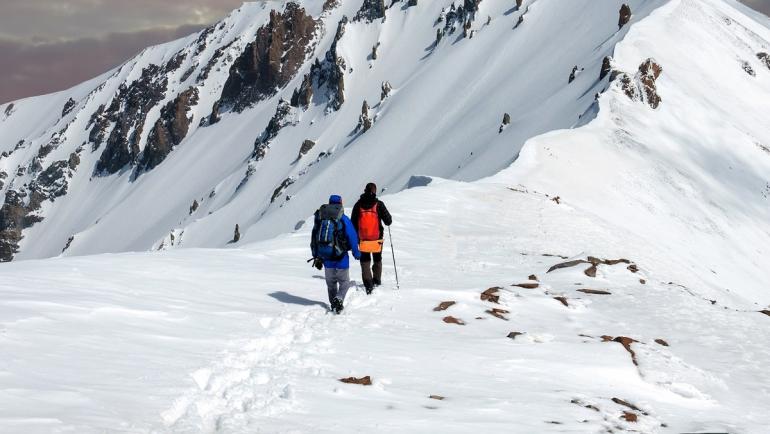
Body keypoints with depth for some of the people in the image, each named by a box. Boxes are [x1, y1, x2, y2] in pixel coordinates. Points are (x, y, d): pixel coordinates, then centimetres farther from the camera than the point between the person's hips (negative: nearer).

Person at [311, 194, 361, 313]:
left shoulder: (319, 218, 3)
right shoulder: (343, 219, -8)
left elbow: (314, 238, 9)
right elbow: (352, 237, -8)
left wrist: (316, 257, 17)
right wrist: (356, 253, 6)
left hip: (325, 258, 3)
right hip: (340, 258, -3)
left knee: (331, 283, 20)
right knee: (344, 282, 9)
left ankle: (333, 304, 17)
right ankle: (338, 299, -14)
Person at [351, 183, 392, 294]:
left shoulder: (358, 204, -1)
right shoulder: (378, 204, -8)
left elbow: (353, 223, 4)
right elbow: (388, 221, -7)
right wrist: (388, 222, 17)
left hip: (363, 239, 0)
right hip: (377, 238, 0)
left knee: (365, 262, 6)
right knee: (377, 260, 21)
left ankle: (368, 284, -6)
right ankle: (377, 281, 28)